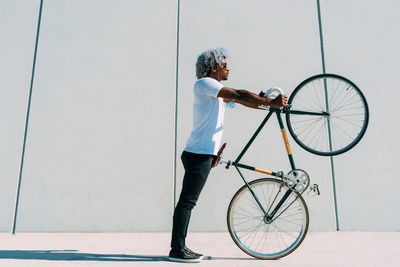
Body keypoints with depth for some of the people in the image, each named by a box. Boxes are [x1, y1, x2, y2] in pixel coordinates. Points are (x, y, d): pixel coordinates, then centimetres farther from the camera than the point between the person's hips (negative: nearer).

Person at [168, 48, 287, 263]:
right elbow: (239, 95, -15)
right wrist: (270, 102, -11)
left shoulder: (214, 89, 23)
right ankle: (177, 250, 2)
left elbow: (238, 99, 18)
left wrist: (269, 104, 12)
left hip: (202, 154, 10)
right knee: (187, 202, -6)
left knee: (188, 202, 11)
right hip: (199, 154, -10)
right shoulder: (204, 83, -8)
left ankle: (180, 247, 19)